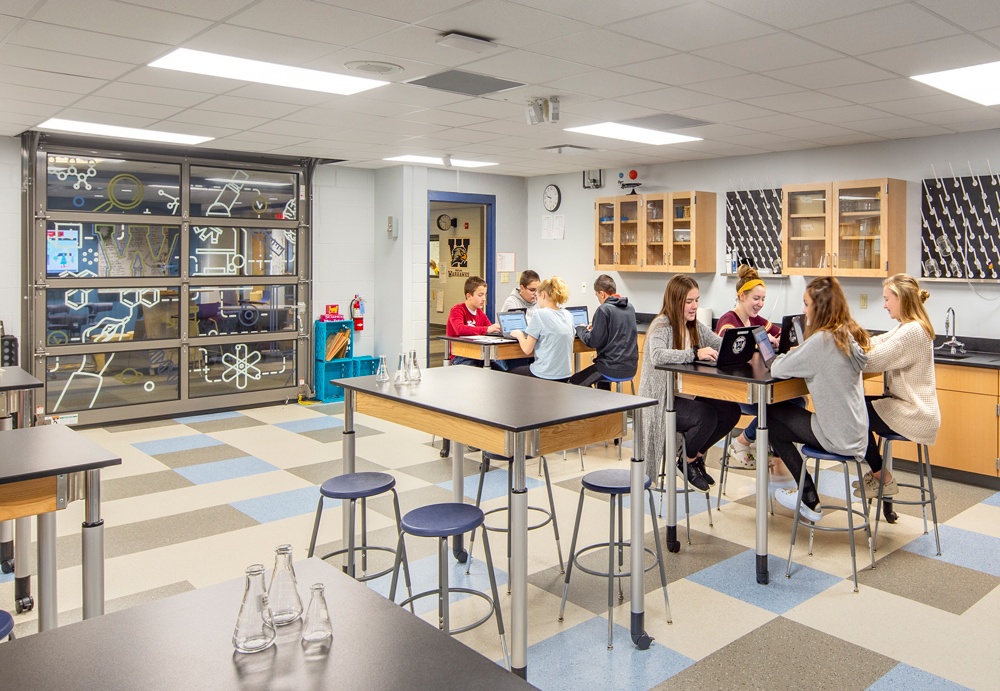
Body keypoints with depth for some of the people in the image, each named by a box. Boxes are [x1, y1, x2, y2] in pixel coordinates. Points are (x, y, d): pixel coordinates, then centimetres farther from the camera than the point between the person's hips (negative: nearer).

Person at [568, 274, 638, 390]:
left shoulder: (604, 310, -14)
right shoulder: (630, 308, 8)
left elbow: (593, 342, -14)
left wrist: (581, 330, 4)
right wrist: (596, 327, 20)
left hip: (614, 368, -8)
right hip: (631, 367, 8)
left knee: (574, 382, 5)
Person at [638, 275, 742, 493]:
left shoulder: (695, 326, 9)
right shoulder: (662, 326, -16)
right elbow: (657, 356, -36)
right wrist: (695, 354, -44)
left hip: (687, 394, 8)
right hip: (662, 400, -8)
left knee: (731, 411, -10)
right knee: (707, 416, -28)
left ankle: (697, 454, 13)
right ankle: (686, 461, 3)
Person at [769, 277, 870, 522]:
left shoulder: (823, 340, -23)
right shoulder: (849, 334, 3)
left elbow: (779, 370, -20)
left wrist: (783, 356, 0)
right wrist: (799, 354, 0)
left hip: (836, 437, -8)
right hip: (855, 432, 8)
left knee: (772, 421, 12)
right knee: (780, 411, 23)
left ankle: (809, 500, 21)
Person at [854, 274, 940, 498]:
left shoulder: (912, 331, -23)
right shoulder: (911, 327, 10)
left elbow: (872, 360, -27)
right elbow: (874, 343, 7)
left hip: (914, 415, -10)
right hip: (912, 406, 10)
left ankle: (883, 479, 14)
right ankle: (878, 473, 22)